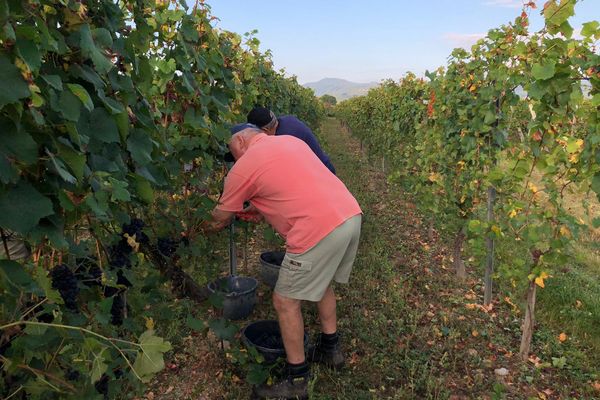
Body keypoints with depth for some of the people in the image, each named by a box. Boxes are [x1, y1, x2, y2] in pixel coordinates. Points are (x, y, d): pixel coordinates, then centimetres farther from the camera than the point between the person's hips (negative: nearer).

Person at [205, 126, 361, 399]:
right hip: (351, 214, 9)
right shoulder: (291, 140, 22)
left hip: (320, 229, -8)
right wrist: (261, 210, 28)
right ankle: (330, 348, 43)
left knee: (285, 302, 8)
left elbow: (220, 221, 15)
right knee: (320, 282, 28)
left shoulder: (243, 167, 3)